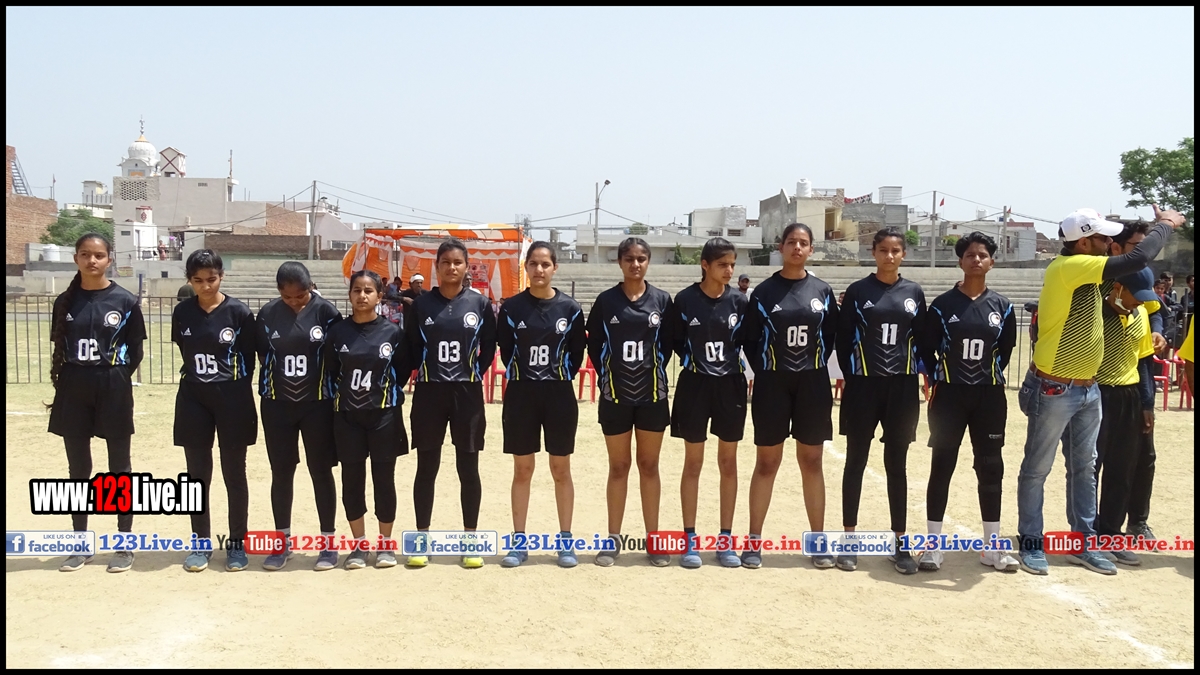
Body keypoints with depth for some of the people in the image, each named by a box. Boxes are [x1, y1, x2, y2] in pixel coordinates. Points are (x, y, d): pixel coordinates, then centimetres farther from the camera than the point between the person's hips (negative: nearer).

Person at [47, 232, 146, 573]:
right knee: (78, 469, 10)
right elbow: (59, 349, 9)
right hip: (73, 392, 3)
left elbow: (135, 351, 0)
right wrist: (66, 382, 1)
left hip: (114, 391, -3)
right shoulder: (65, 302, 4)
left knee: (119, 468, 5)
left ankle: (124, 545, 13)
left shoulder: (126, 301, -4)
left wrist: (113, 379, -4)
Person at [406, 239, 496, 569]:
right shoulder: (421, 304, 0)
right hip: (429, 393, 0)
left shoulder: (480, 303, 0)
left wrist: (473, 374, 2)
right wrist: (426, 373, 2)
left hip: (467, 394, 0)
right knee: (426, 468, 6)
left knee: (468, 469, 5)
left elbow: (489, 346, 7)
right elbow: (411, 347, 7)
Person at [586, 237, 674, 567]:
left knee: (649, 466, 8)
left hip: (652, 393, 0)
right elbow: (594, 344, 5)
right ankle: (613, 539, 16)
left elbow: (668, 342, 7)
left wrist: (654, 372, 3)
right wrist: (607, 376, 1)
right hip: (615, 394, 0)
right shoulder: (606, 301, -2)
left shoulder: (661, 300, 0)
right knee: (618, 467, 7)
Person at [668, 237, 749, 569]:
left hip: (730, 386, 2)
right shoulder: (684, 300, -9)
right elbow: (674, 341, 1)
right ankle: (690, 539, 14)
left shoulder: (739, 301, -3)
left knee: (728, 463, 8)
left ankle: (725, 539, 17)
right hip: (695, 385, -2)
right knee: (693, 464, 5)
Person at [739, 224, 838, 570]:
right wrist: (765, 371, -4)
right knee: (767, 463, 3)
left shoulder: (822, 291, 4)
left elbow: (831, 335, 10)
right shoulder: (764, 292, -1)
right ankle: (754, 541, 11)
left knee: (812, 462, 7)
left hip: (813, 384, 2)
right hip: (772, 384, -1)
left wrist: (813, 365, 2)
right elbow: (750, 339, 2)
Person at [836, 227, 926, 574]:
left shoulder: (913, 293, 6)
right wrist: (851, 376, -4)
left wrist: (925, 376, 2)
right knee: (856, 461, 4)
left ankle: (900, 544, 15)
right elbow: (843, 338, 1)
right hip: (863, 386, -2)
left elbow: (921, 339, 9)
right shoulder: (857, 291, 0)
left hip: (902, 387, 2)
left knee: (896, 465, 8)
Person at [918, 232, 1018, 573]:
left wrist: (990, 376, 7)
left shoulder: (1002, 306, 4)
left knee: (991, 468, 7)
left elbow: (1006, 349, 13)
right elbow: (926, 348, 1)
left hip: (989, 396, 2)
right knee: (942, 467, 1)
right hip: (949, 394, -2)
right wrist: (938, 380, -3)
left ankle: (992, 546, 17)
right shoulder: (943, 304, -3)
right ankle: (933, 545, 9)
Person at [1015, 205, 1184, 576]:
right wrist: (1166, 224, -12)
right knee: (1036, 470, 4)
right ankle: (1031, 543, 15)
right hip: (1054, 391, -10)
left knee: (1084, 468, 16)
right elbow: (1138, 258, -25)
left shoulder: (1084, 271, 7)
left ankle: (1082, 543, 26)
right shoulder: (1068, 267, -22)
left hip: (1088, 389, 10)